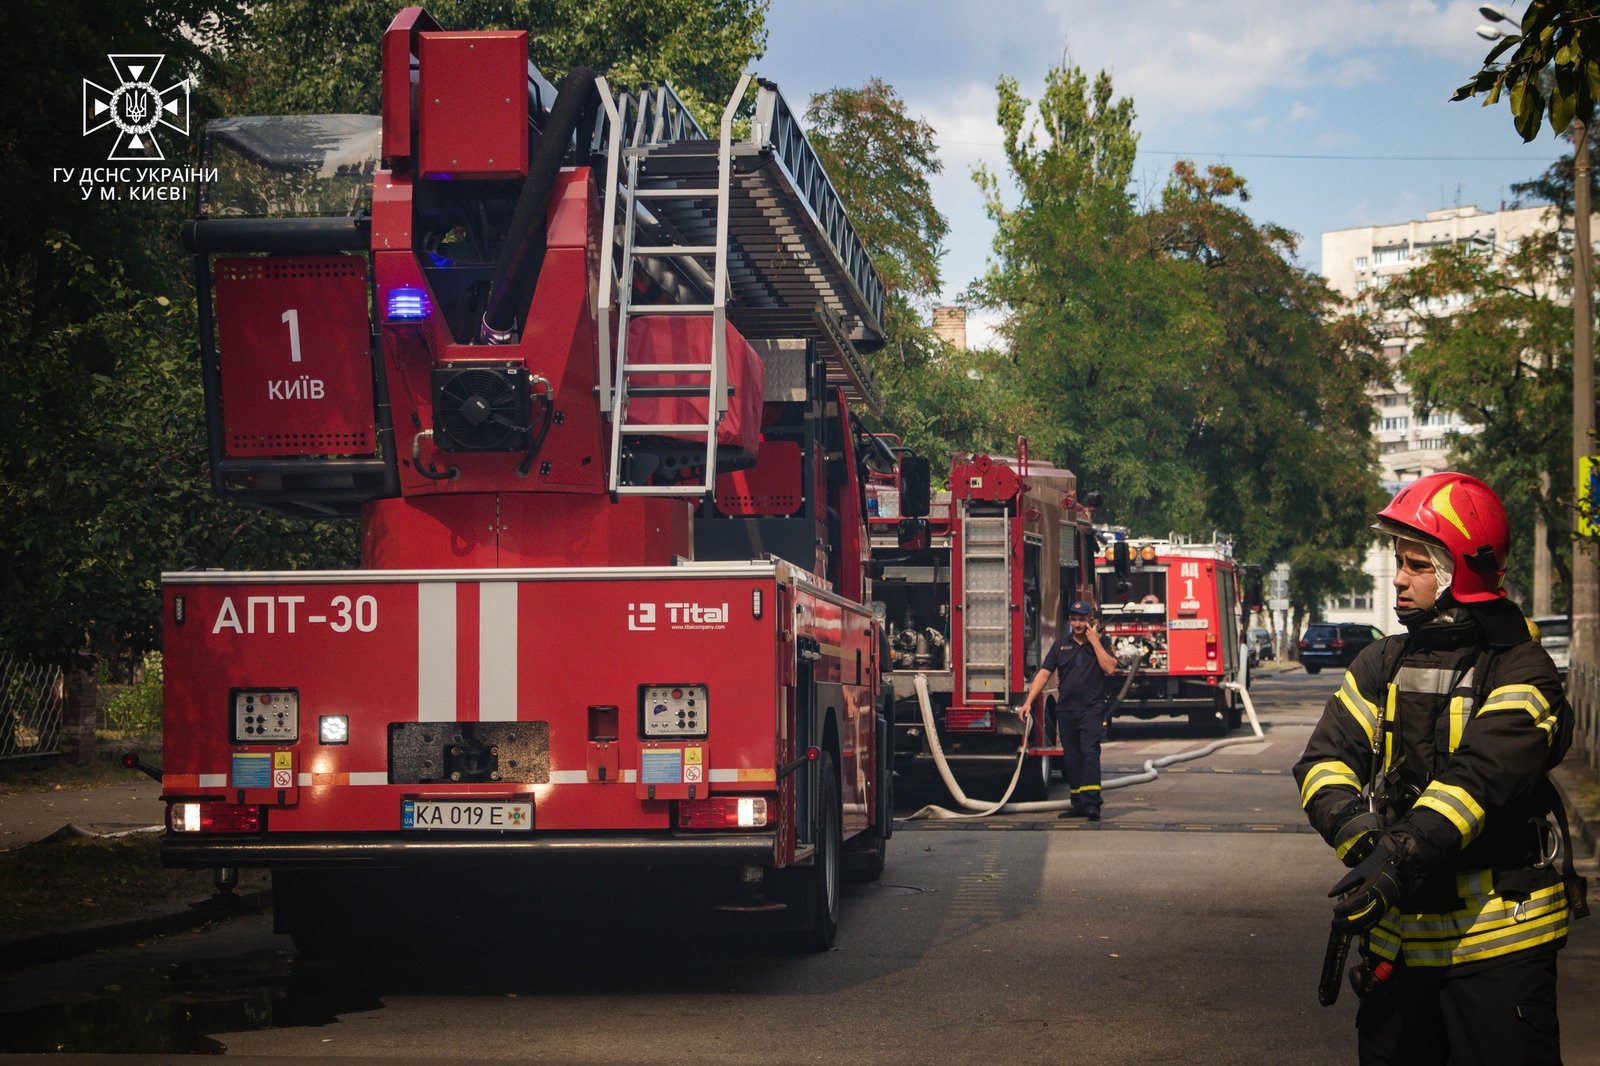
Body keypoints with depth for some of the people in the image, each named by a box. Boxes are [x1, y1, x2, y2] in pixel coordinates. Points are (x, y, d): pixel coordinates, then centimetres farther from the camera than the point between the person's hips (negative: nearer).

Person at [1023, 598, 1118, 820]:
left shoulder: (1102, 643, 5)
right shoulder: (1060, 646, 12)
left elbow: (1110, 668, -10)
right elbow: (1043, 674, 6)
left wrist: (1095, 641, -9)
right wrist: (1028, 701, -3)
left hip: (1091, 709, -4)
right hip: (1066, 710, 4)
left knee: (1090, 753, -16)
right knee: (1071, 758, 5)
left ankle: (1091, 803, -24)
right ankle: (1078, 804, 11)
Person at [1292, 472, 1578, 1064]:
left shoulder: (1518, 674, -9)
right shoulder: (1382, 666, 10)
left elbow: (1481, 778, -23)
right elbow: (1325, 761, -2)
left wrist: (1400, 858, -36)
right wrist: (1360, 836, -22)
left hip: (1494, 935, -6)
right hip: (1396, 933, 6)